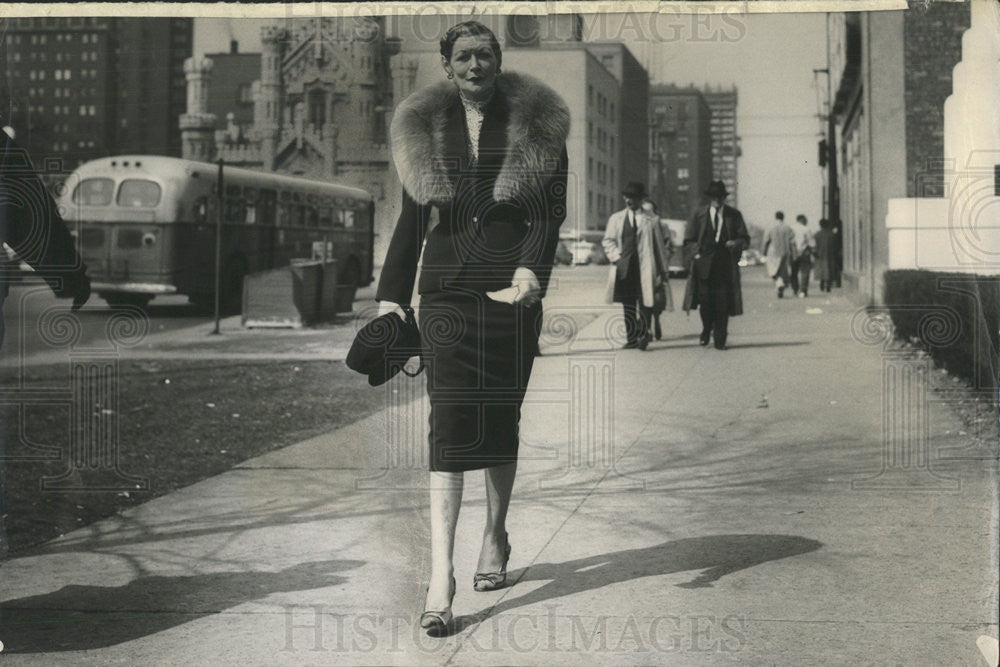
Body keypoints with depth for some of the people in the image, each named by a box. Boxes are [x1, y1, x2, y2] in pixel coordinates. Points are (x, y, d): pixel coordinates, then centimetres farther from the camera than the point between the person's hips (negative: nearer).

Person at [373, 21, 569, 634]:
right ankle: (441, 577, -13)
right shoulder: (425, 129, 11)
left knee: (501, 419, 9)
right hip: (447, 289, 1)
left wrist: (529, 271, -19)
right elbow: (412, 220, 13)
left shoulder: (537, 124, 5)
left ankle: (496, 538, 32)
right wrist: (391, 299, 8)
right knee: (449, 423, -9)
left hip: (511, 288, 0)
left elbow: (552, 209, -3)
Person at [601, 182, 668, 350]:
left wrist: (662, 270, 10)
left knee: (645, 302, -12)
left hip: (645, 268, -2)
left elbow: (659, 246, 9)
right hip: (624, 267, 2)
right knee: (628, 305, 5)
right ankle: (631, 338, 10)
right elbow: (607, 240, 12)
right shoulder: (616, 218, 13)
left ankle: (644, 333, -8)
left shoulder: (651, 220, 6)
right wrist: (616, 257, -4)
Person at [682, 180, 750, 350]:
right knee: (705, 301, -6)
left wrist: (736, 243, -11)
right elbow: (689, 240, 11)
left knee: (723, 303, -4)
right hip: (704, 265, 0)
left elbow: (745, 239, 11)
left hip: (726, 267, 0)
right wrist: (696, 254, -6)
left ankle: (720, 339, 5)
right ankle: (706, 331, 19)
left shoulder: (734, 215, 10)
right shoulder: (698, 215, 9)